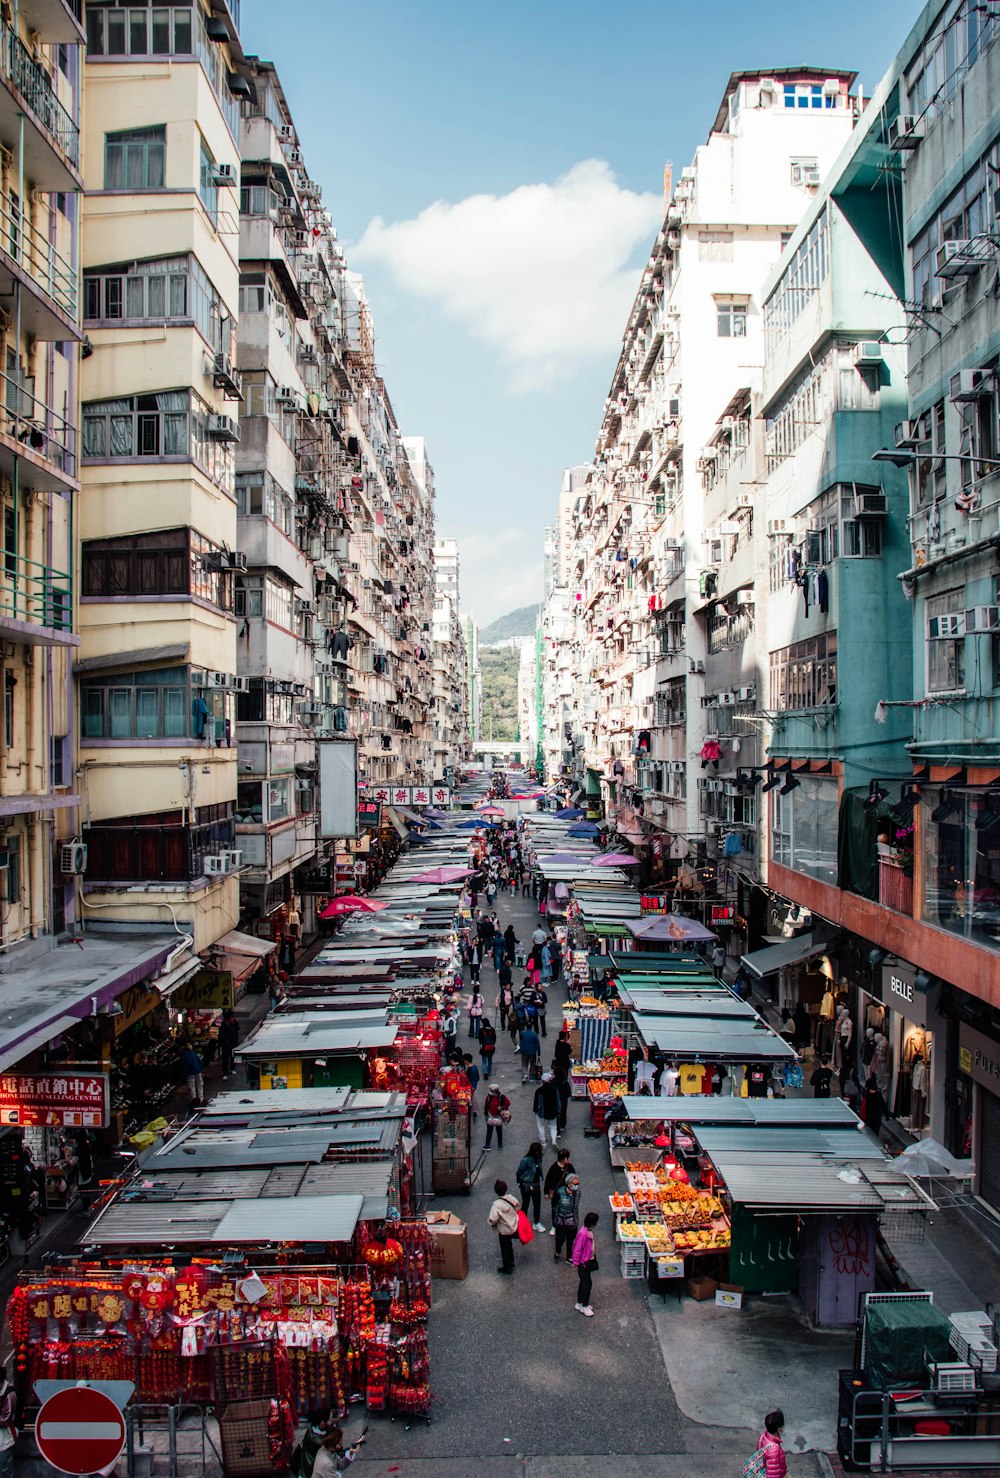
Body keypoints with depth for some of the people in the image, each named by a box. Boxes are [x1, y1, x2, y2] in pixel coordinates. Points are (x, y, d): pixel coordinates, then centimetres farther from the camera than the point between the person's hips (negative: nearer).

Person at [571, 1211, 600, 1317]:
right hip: (583, 1263, -9)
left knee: (584, 1282, 19)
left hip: (589, 1261, 9)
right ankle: (584, 1307, 13)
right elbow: (577, 1249, -22)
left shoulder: (589, 1231, -1)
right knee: (587, 1283, -1)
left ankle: (579, 1304, 32)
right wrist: (576, 1263, -16)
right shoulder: (583, 1233, -29)